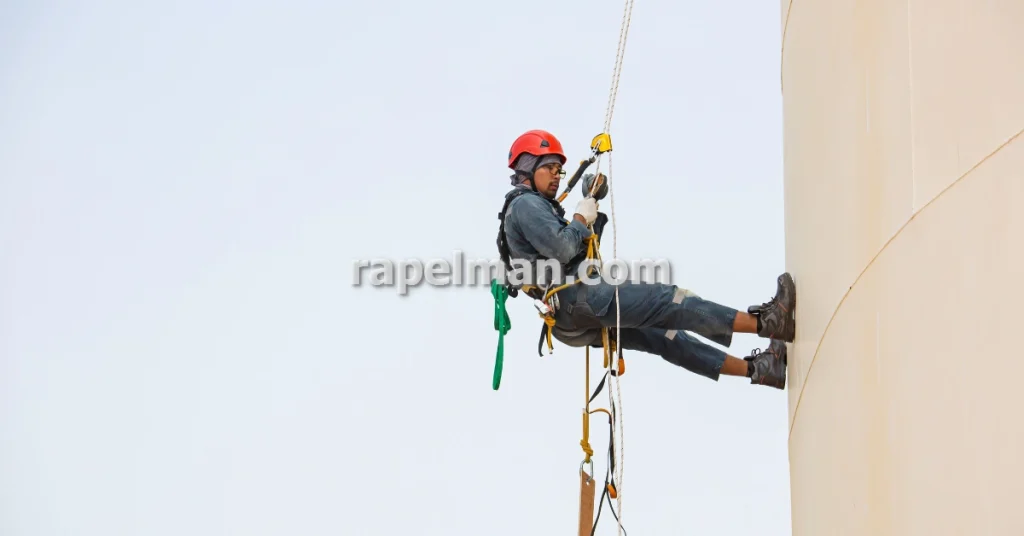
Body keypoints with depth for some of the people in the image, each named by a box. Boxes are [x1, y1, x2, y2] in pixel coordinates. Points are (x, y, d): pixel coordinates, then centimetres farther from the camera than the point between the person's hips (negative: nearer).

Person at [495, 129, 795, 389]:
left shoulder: (534, 207, 27)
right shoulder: (525, 204, -6)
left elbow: (583, 250, 25)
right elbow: (563, 250, -21)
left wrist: (594, 213, 13)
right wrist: (581, 217, -3)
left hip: (574, 321, 11)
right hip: (576, 299, -11)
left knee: (665, 335, 8)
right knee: (667, 301, -16)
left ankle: (756, 369, 9)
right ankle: (765, 323, -22)